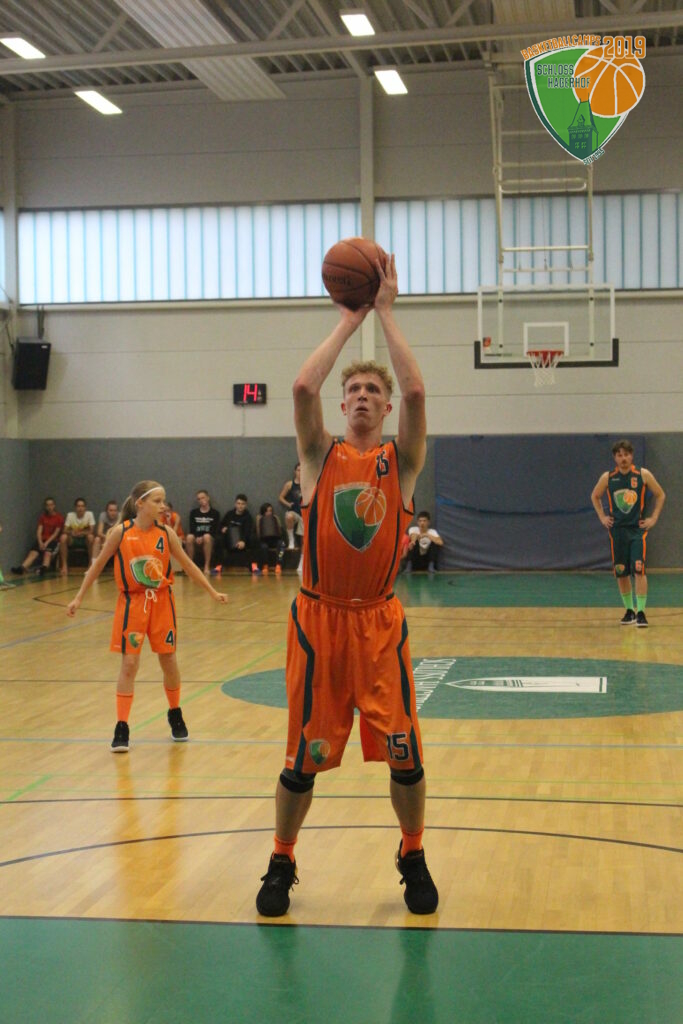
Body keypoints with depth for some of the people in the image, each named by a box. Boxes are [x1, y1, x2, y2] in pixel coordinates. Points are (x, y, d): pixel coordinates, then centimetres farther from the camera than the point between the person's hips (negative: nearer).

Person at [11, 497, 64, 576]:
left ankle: (44, 568, -64)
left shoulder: (59, 517, 1)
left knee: (48, 552, -35)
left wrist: (47, 543, -16)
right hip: (43, 540, 4)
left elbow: (56, 533, -5)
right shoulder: (43, 516, 12)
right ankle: (22, 568, -48)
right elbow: (39, 531, 4)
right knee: (33, 552, -24)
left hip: (53, 540, -4)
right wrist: (40, 542, -14)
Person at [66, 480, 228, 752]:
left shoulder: (165, 533, -4)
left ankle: (175, 715, 31)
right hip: (132, 603, -2)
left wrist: (212, 592, 5)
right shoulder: (121, 532, -10)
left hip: (161, 602, 2)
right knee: (129, 665, -5)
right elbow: (98, 564, -1)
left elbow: (187, 564, 6)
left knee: (169, 662, 8)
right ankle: (121, 728, 2)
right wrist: (79, 598, -1)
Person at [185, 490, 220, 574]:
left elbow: (215, 530, -3)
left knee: (207, 536, -37)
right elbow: (192, 528, 3)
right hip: (197, 538, 2)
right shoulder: (193, 512, 12)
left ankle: (207, 566, -33)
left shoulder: (215, 513, 5)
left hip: (210, 539, -2)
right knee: (189, 537, -32)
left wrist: (203, 538, -17)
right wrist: (197, 537, -18)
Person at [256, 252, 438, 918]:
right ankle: (281, 865, 25)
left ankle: (413, 859, 25)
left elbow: (416, 391, -16)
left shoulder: (401, 460, 2)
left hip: (380, 622, 1)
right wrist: (348, 320, -8)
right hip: (319, 619, 0)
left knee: (403, 751, 2)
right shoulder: (321, 455, 2)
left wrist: (385, 312, -11)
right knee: (304, 756, 5)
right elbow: (302, 386, -16)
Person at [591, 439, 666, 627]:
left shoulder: (643, 475, -4)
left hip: (638, 529, -2)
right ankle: (629, 611, 20)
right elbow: (595, 496, 17)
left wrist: (653, 518, 1)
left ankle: (641, 612, -11)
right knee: (621, 573, 6)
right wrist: (602, 517, 8)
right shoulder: (607, 477, 1)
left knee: (639, 569, -14)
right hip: (617, 530, 2)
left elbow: (660, 495, 6)